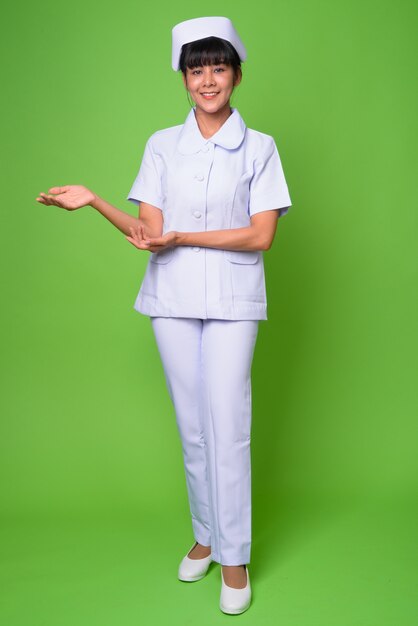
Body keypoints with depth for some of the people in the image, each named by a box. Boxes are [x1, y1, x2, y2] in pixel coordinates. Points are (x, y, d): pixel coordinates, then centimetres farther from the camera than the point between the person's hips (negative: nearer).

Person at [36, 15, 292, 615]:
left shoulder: (259, 148, 2)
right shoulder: (161, 145, 7)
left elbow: (262, 235, -7)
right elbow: (148, 230, 2)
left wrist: (182, 237, -14)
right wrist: (94, 201, -13)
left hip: (232, 302, -2)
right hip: (172, 301, 2)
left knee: (228, 427, -4)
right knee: (191, 426, 10)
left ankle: (234, 555, 12)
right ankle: (205, 535, 28)